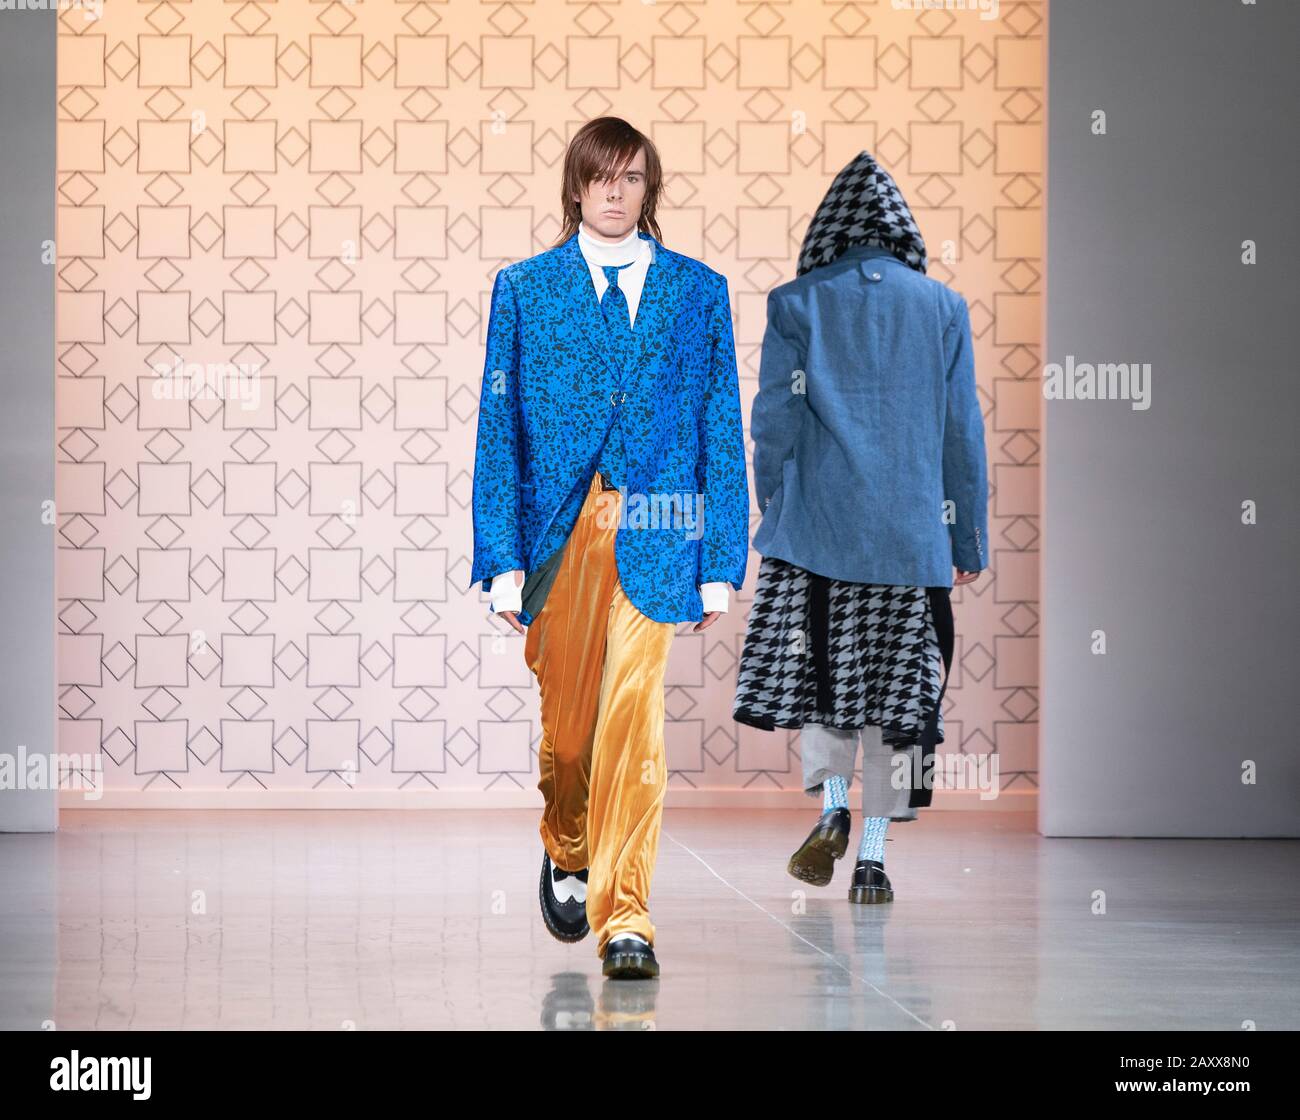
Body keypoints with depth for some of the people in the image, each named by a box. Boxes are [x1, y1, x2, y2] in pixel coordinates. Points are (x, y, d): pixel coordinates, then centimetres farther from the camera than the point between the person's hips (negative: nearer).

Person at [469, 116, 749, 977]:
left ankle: (625, 915, -7)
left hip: (650, 535, -1)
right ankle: (566, 852, 39)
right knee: (565, 718, 9)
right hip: (558, 529, 1)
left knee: (635, 722, -11)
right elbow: (499, 430, 5)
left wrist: (721, 563, 2)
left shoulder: (699, 292, 8)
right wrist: (503, 557, -3)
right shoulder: (525, 289, 7)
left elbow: (723, 430, 7)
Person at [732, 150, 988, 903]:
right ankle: (873, 855, 2)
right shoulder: (942, 307, 4)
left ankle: (832, 802, -9)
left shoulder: (797, 304, 0)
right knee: (897, 681, 5)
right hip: (911, 531, 1)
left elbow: (774, 420, -2)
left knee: (817, 669, 13)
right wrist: (970, 539, 10)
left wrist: (775, 513, 10)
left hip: (818, 523, -1)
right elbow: (962, 430, 5)